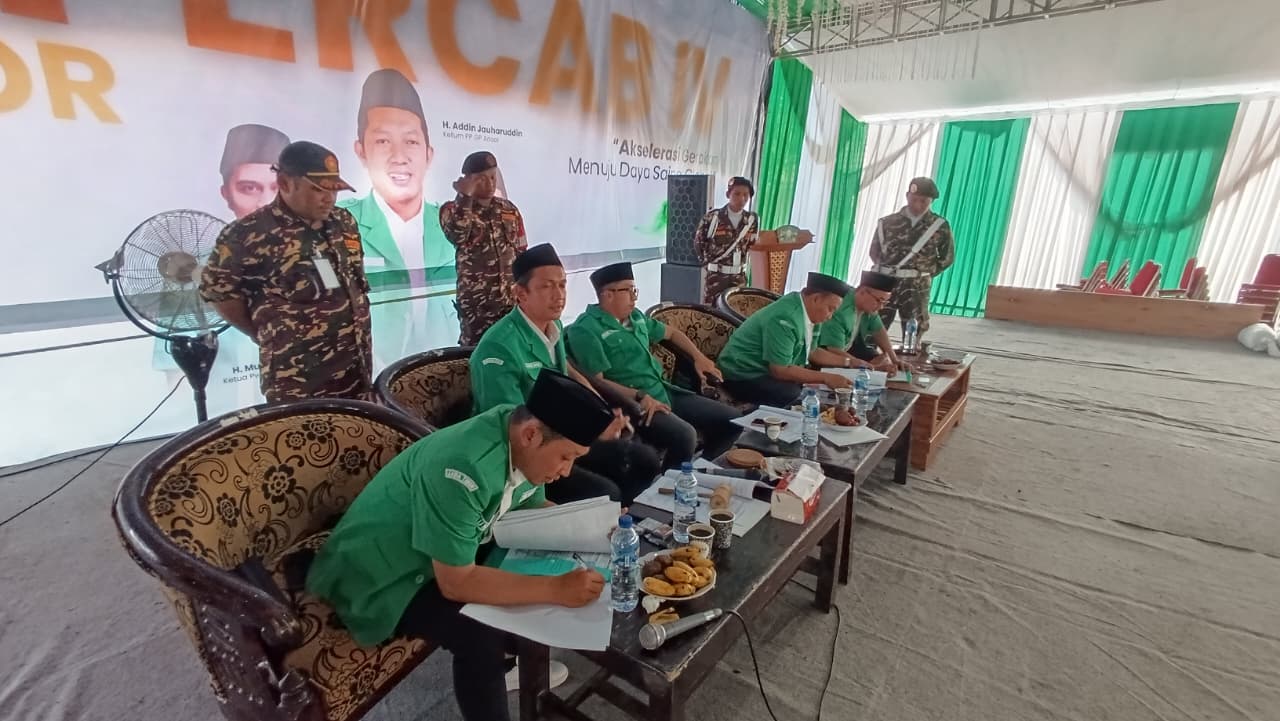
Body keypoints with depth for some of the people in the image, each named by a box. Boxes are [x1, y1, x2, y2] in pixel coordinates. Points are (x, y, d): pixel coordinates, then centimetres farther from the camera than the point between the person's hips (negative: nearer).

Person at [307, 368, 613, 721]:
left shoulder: (519, 442, -11)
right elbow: (457, 583, -32)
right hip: (381, 575, -8)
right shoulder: (463, 469, -36)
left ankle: (507, 662, 23)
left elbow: (533, 509, 5)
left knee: (534, 569, 1)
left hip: (447, 556, 8)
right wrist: (556, 589, -32)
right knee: (482, 635, -28)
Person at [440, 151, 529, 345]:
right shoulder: (453, 210, -1)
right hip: (477, 303, -3)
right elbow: (457, 237, -25)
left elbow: (523, 254, 12)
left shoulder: (509, 209, 10)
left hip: (513, 299, 4)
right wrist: (464, 196, -17)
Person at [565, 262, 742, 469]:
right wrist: (639, 396, -28)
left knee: (732, 419, 4)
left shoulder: (635, 316, 15)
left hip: (664, 392, 9)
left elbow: (671, 333, 31)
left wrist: (698, 357, 20)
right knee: (684, 435, -35)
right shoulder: (585, 329, -11)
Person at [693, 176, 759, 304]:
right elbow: (698, 241, 2)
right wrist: (705, 260, 4)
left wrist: (742, 263, 9)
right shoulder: (712, 217, -11)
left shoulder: (752, 219, -1)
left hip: (739, 276, 3)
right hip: (715, 274, -3)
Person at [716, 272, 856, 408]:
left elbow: (813, 352, 15)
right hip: (743, 375, -9)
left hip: (768, 372, 10)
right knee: (794, 395, -29)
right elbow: (780, 370, -27)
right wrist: (826, 378, -23)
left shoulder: (806, 314, 3)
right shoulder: (785, 319, -26)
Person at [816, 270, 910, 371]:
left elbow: (879, 331, 5)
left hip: (847, 349, 9)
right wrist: (874, 367, -31)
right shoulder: (840, 312, -34)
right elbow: (836, 354, -35)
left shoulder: (869, 306, -10)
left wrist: (894, 359, -6)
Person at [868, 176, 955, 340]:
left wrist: (925, 274, 4)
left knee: (913, 336, 4)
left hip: (916, 288, -1)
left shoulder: (940, 226, 2)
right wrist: (885, 271, 4)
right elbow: (874, 251, 13)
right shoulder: (888, 222, 5)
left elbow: (947, 258, 10)